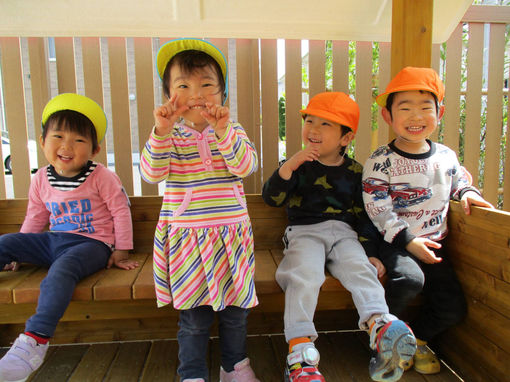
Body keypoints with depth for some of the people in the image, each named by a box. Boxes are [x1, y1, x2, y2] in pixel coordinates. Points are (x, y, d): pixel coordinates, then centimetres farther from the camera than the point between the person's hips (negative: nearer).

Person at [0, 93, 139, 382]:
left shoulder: (101, 177, -9)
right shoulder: (41, 180, 7)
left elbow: (121, 212, -5)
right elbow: (35, 218, 20)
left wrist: (121, 252, -5)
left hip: (92, 243, -6)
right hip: (54, 241, 6)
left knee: (62, 269, -34)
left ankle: (35, 340, -35)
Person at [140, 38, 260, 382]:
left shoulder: (233, 130, 3)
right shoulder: (171, 134, 1)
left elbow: (246, 166, -13)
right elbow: (152, 173, -12)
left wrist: (224, 132, -26)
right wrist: (161, 132, -24)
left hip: (230, 234, 2)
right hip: (186, 236, -1)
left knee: (235, 309, 14)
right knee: (193, 315, 5)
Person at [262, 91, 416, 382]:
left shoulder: (354, 171, 10)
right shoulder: (298, 165, 7)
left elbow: (364, 215, 12)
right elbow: (271, 198, -5)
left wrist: (371, 252, 3)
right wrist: (288, 167, -20)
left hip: (343, 232, 2)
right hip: (304, 231, -2)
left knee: (360, 267, -27)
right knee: (304, 273, -28)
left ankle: (380, 325, -39)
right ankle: (300, 349, -31)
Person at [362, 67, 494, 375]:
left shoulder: (446, 155, 5)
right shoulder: (380, 162, -12)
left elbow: (458, 179, 24)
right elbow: (378, 210, -16)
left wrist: (467, 192, 1)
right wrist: (407, 241, -21)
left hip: (434, 243, 6)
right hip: (395, 242, -5)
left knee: (454, 308, -1)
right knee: (410, 278, -32)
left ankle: (418, 337, 30)